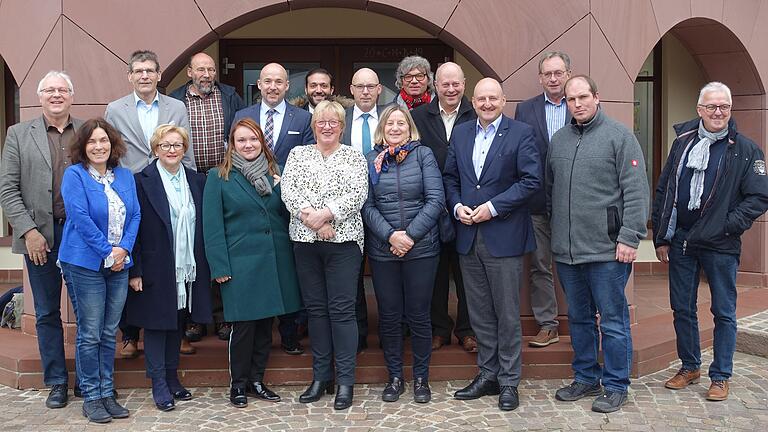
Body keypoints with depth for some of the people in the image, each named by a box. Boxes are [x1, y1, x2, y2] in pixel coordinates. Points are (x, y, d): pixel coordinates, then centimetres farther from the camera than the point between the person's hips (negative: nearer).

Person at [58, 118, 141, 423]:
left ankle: (107, 393, 19)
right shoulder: (74, 175, -5)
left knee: (109, 333, 10)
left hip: (119, 264, 5)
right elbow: (80, 217, -14)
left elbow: (135, 215, 6)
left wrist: (123, 249, -9)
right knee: (90, 334, 0)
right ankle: (91, 397, 11)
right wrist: (107, 252, -14)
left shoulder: (125, 176, 11)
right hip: (85, 263, -5)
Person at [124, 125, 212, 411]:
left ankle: (172, 377, 25)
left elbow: (203, 226, 10)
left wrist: (205, 266, 5)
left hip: (188, 269, 4)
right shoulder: (142, 181, -4)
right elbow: (134, 228, -7)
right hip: (156, 269, -4)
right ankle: (159, 384, 12)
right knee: (157, 323, 3)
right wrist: (134, 271, -11)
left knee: (178, 323, 13)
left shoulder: (197, 181, 9)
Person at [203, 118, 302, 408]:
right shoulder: (219, 177, -2)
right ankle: (238, 384, 18)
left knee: (265, 324, 11)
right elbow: (212, 225, -6)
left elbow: (286, 214, 17)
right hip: (240, 262, -4)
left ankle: (256, 380, 25)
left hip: (275, 260, 4)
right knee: (243, 325, 1)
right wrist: (219, 267, -10)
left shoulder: (275, 173, 11)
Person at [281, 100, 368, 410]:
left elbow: (357, 194, -7)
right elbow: (288, 190, -1)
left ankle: (345, 381, 5)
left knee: (341, 309, -3)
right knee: (315, 308, 8)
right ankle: (321, 376, 19)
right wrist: (311, 218, -16)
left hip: (343, 240, -2)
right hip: (305, 242, 3)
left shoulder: (354, 157, 6)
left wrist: (325, 214, -19)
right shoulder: (298, 154, 12)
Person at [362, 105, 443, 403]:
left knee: (418, 315, 6)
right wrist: (390, 235, -13)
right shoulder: (370, 160, 6)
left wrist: (411, 235, -14)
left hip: (421, 248, -1)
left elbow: (436, 200, -6)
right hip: (382, 250, 1)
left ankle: (421, 378, 21)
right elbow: (366, 206, 0)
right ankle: (395, 376, 24)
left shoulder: (423, 155, 2)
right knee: (389, 316, 9)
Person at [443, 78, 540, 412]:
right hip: (468, 236, 5)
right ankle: (487, 374, 25)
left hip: (504, 236, -4)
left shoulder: (521, 133, -3)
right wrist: (456, 206, -4)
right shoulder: (460, 133, 12)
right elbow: (449, 177, 15)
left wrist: (493, 207, -15)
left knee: (507, 314, 3)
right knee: (480, 314, 12)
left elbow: (531, 179, -10)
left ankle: (509, 381, 15)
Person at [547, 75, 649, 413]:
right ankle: (585, 378, 29)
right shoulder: (558, 140, 12)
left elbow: (636, 192, -10)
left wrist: (629, 237, -15)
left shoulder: (619, 136, -5)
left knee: (612, 322, 3)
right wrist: (554, 233, 13)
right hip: (565, 250, 6)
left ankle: (615, 387, 16)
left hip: (606, 249, -5)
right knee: (579, 318, 16)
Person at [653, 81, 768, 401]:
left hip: (720, 246, -3)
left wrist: (729, 225, -15)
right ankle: (689, 366, 29)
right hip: (680, 242, 4)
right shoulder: (682, 142, 7)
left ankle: (721, 376, 19)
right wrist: (661, 237, 5)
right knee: (682, 309, 12)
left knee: (724, 312, 6)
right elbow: (663, 191, 9)